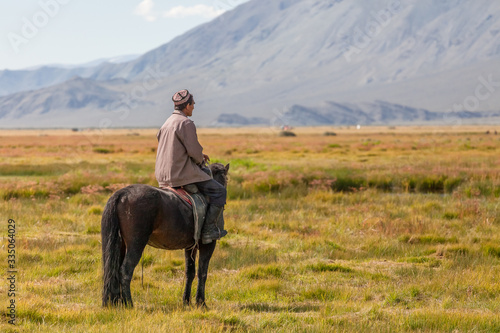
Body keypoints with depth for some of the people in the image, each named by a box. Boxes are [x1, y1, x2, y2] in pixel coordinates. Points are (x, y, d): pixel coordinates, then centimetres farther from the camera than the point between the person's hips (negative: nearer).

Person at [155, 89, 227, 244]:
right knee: (219, 192, -1)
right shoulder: (186, 123, -15)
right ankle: (208, 230, -5)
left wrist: (198, 155, 21)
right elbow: (194, 151, -18)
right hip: (182, 174, -9)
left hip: (163, 175, 9)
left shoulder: (167, 123, 15)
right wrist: (200, 160, 5)